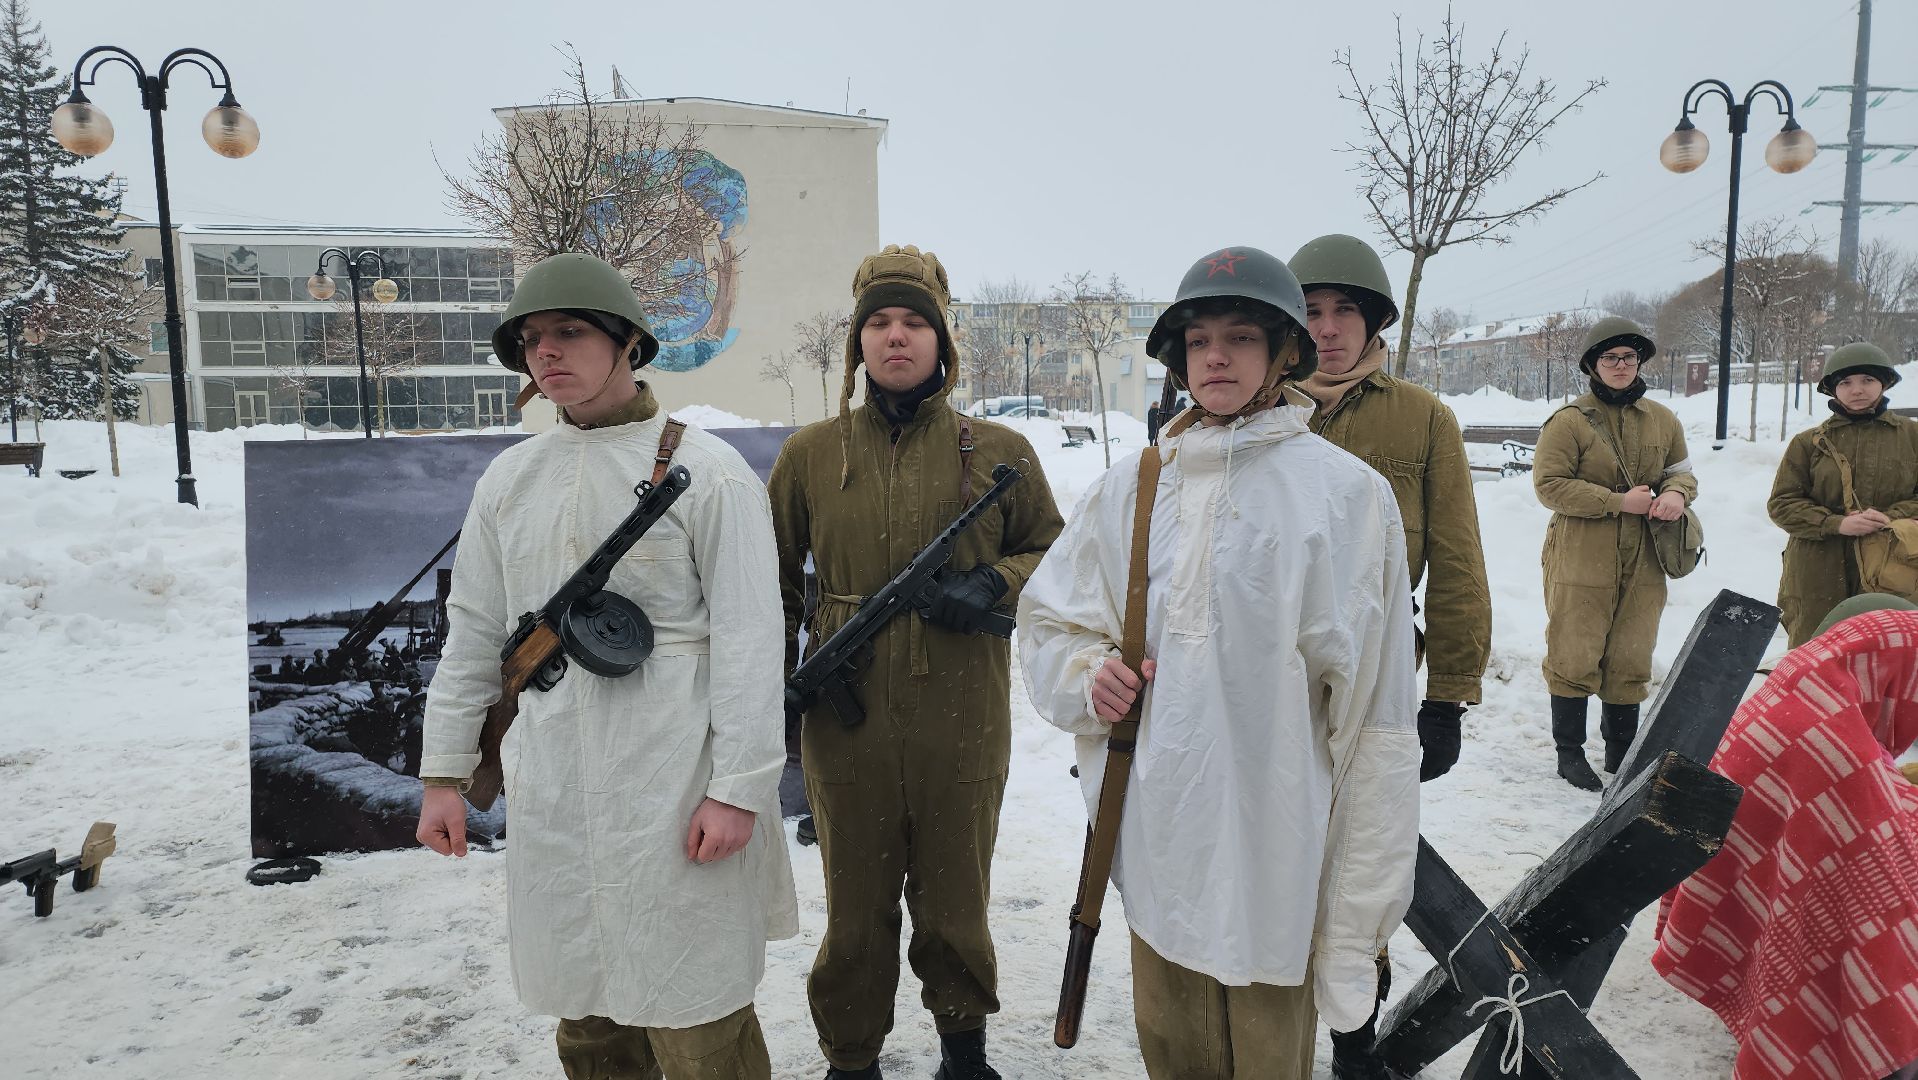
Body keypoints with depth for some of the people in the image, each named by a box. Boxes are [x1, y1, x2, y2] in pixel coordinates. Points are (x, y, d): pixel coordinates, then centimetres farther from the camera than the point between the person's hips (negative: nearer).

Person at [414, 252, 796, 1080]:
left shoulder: (704, 471, -6)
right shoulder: (509, 478, 10)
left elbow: (748, 639, -10)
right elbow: (472, 632, 15)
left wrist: (739, 787, -13)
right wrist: (443, 772, 13)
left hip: (674, 788, -5)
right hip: (550, 795, 5)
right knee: (585, 1010, 15)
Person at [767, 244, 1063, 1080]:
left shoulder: (999, 452, 0)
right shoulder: (810, 455, 2)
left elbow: (1054, 555, 9)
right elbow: (774, 582, 10)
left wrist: (992, 584, -11)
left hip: (963, 724, 0)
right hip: (846, 724, 0)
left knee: (956, 900, 17)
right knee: (856, 908, 15)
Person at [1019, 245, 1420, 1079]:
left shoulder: (1345, 492, -7)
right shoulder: (1133, 485, 4)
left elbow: (1372, 716, -6)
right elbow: (1048, 615, 15)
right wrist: (1086, 674, -7)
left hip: (1273, 860, -3)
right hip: (1156, 848, 3)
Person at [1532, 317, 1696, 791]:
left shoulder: (1662, 420, 9)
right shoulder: (1570, 420, -7)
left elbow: (1682, 471, 19)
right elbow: (1549, 484, -12)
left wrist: (1677, 492, -6)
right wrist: (1618, 502, -17)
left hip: (1642, 565, 5)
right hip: (1580, 563, -5)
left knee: (1630, 662, 12)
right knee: (1575, 659, 2)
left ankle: (1621, 751, 28)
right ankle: (1569, 752, 16)